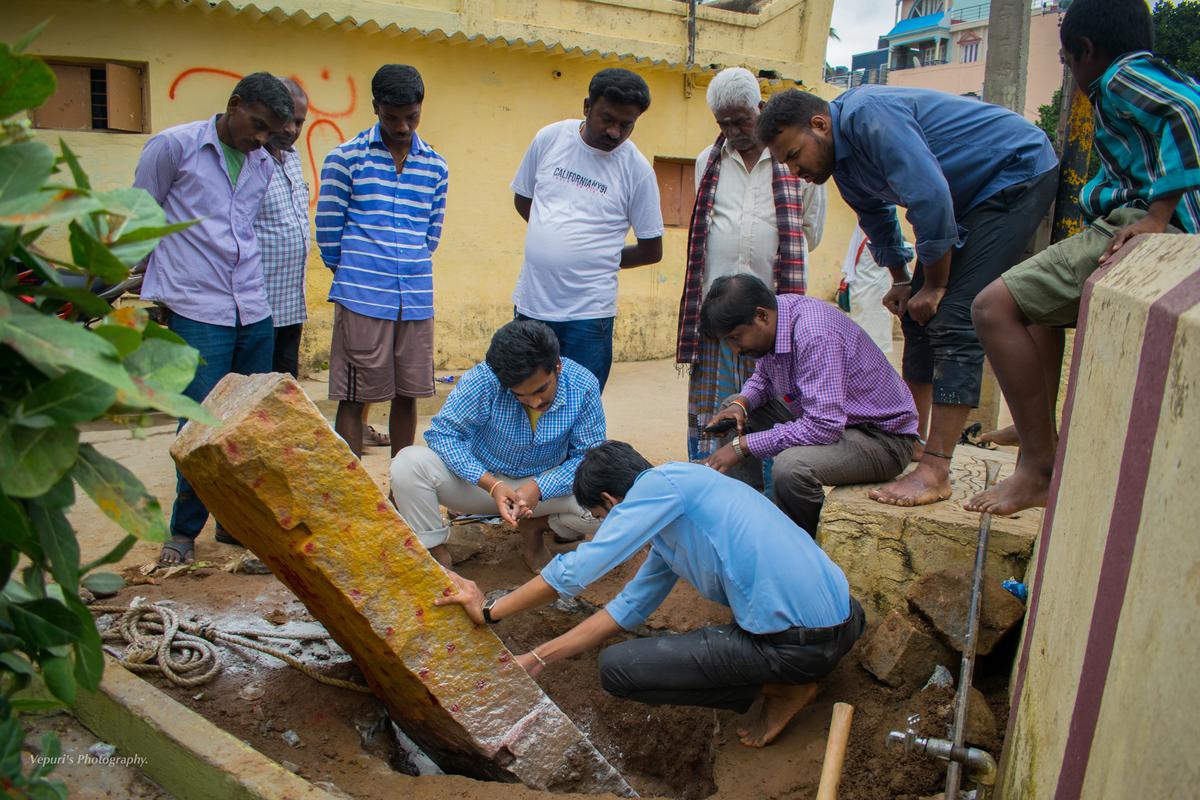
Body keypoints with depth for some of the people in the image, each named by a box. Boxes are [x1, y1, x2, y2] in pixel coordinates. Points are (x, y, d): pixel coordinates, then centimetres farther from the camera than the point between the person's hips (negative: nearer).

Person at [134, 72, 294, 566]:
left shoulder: (263, 166, 14)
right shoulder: (172, 147, -1)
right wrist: (157, 292, 5)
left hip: (253, 312, 5)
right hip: (197, 313, -5)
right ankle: (183, 532, 13)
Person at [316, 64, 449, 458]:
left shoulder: (436, 167, 9)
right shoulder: (346, 158, -1)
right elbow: (328, 230, 1)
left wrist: (411, 271, 11)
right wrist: (351, 276, 8)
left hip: (417, 300, 4)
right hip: (362, 299, -3)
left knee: (407, 395, 11)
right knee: (354, 398, 0)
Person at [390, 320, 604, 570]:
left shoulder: (584, 386, -20)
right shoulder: (484, 379, -25)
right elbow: (441, 432, -20)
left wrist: (539, 488, -32)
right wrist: (492, 485, -32)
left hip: (544, 484, 1)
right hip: (479, 480, -1)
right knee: (408, 463, -27)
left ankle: (534, 528, 4)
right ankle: (437, 554, -6)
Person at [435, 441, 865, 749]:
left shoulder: (661, 482, -10)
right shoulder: (668, 522, 19)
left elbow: (576, 570, -13)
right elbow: (627, 608, 23)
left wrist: (490, 611, -1)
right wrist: (537, 658, 23)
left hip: (795, 641, -10)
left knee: (616, 668, -3)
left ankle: (782, 689, 1)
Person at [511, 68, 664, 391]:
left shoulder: (637, 170, -4)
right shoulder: (549, 138, 3)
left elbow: (651, 251, 3)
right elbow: (522, 199, 18)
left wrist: (598, 259, 6)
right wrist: (556, 239, 10)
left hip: (587, 313, -3)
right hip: (530, 303, 3)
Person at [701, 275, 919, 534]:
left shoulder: (814, 334, -30)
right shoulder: (775, 312, -4)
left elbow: (824, 428, -34)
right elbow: (763, 375, 15)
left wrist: (742, 445, -29)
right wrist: (741, 403, -8)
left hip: (882, 437, -9)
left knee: (792, 466, -35)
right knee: (733, 411, 7)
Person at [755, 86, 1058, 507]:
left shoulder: (866, 116, -26)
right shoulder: (843, 157, 4)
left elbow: (931, 199, -30)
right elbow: (877, 216, 22)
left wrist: (934, 286, -20)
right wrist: (900, 281, 18)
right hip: (970, 193, 10)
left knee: (954, 318, -18)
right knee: (918, 315, 8)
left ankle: (934, 471, -18)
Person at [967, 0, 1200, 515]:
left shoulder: (1123, 78, -2)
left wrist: (1157, 215, -24)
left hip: (1150, 231, -11)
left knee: (995, 307, -18)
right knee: (1040, 304, 30)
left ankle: (1040, 470, -16)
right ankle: (1040, 430, 31)